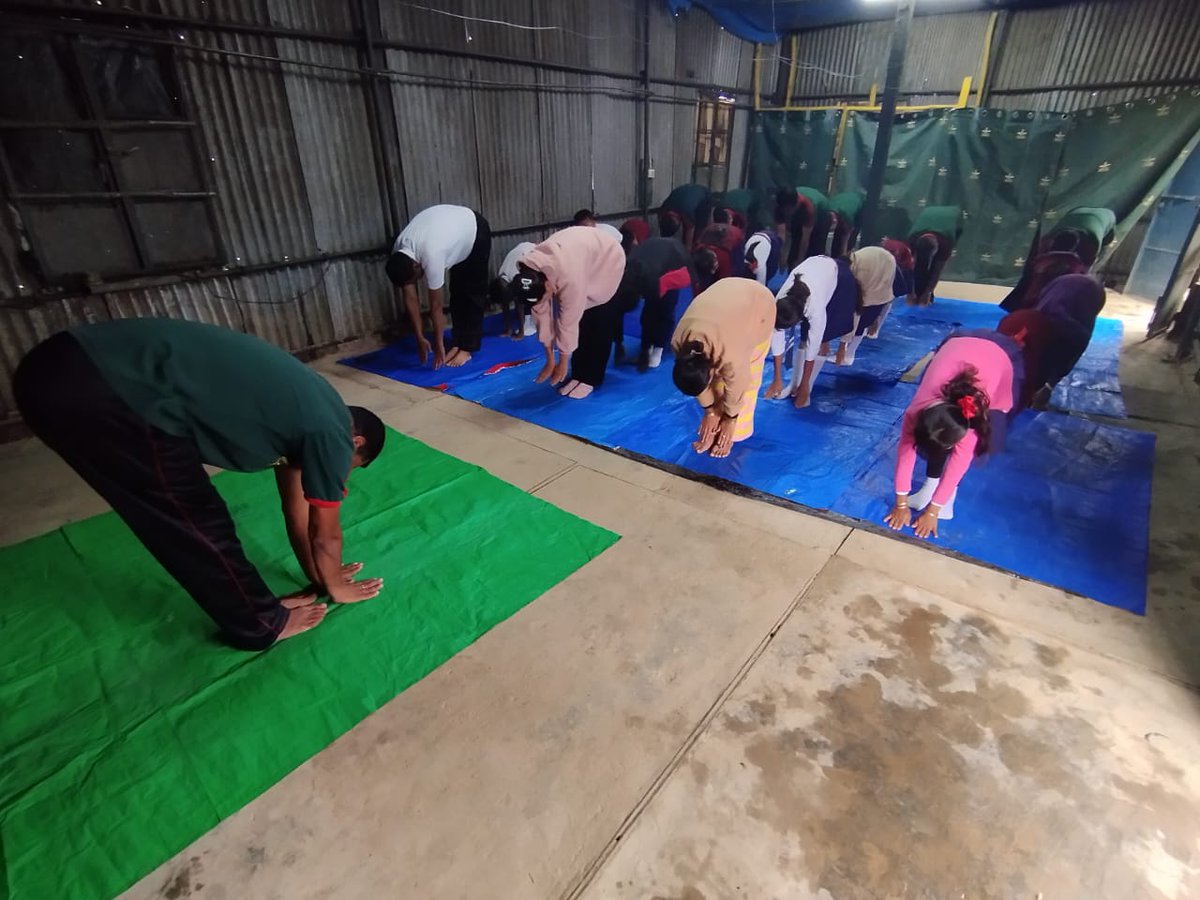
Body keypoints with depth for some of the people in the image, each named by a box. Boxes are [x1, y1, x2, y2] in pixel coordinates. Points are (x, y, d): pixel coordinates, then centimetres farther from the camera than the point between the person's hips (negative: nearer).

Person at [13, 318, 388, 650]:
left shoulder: (302, 413, 20)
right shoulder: (330, 434, -6)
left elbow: (296, 508, 28)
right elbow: (325, 533, 8)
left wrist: (317, 575, 36)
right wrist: (334, 585, 26)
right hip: (102, 392, -10)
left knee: (190, 517, 19)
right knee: (198, 522, 5)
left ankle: (253, 607, 35)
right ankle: (260, 624, 23)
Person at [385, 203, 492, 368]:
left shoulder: (431, 257, -39)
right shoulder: (398, 254, -19)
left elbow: (436, 306, -31)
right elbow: (410, 298, -12)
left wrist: (438, 345, -22)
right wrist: (420, 339, -11)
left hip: (476, 232, -7)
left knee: (473, 293, -5)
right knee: (457, 292, 6)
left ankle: (467, 348, -1)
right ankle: (458, 343, 13)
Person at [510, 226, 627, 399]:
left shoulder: (569, 278, -44)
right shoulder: (527, 271, -23)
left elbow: (568, 321, -33)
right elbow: (542, 313, -15)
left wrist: (562, 363, -20)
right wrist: (550, 359, -9)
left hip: (607, 261, -6)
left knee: (599, 326, -8)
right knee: (581, 324, -1)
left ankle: (589, 378, 1)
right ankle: (579, 374, 9)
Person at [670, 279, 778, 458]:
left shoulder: (731, 354, -41)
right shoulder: (678, 343, -26)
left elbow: (736, 386, -21)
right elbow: (700, 382, -9)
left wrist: (729, 419, -4)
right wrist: (710, 412, 2)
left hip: (760, 303, -4)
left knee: (747, 376, -3)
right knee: (718, 377, 4)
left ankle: (732, 434, 12)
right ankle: (714, 429, 19)